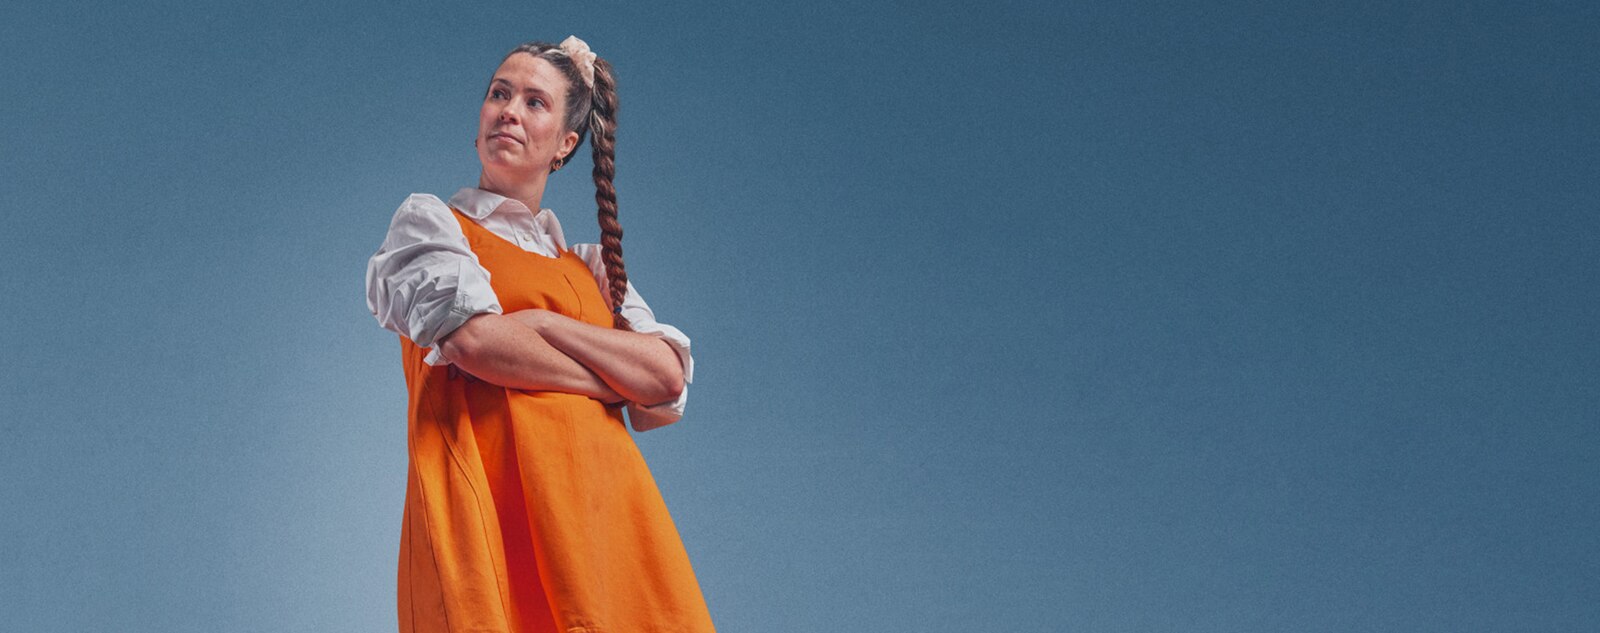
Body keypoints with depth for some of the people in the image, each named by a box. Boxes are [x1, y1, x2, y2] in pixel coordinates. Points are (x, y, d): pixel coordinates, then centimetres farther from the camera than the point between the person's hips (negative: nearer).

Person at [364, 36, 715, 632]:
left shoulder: (590, 265, 24)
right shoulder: (429, 222, 13)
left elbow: (671, 378, 7)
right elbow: (475, 339, -7)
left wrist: (542, 324, -2)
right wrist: (621, 380, 2)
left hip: (603, 509, 4)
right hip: (491, 497, -4)